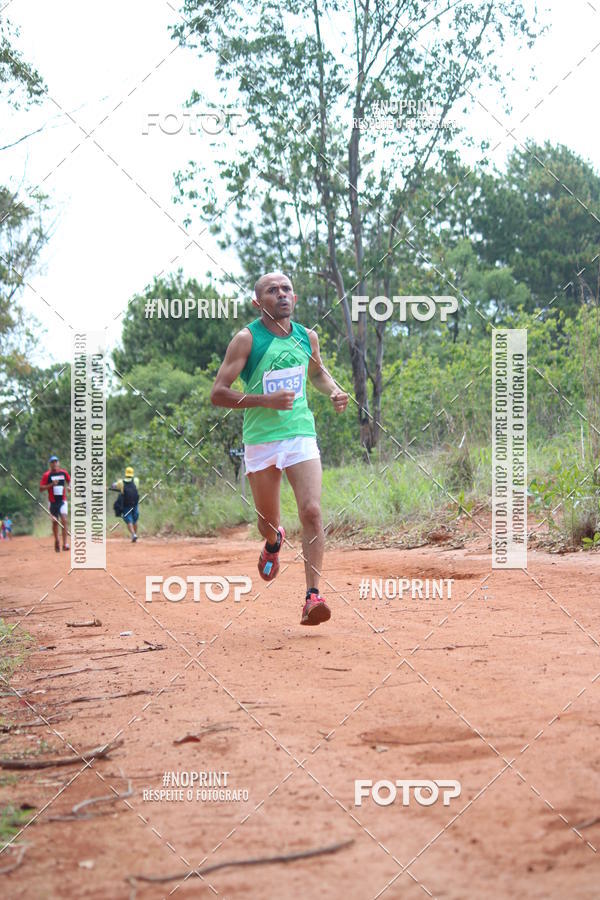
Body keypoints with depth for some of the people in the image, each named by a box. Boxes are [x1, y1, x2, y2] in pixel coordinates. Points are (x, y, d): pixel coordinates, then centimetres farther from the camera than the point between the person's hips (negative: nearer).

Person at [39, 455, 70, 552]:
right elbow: (41, 488, -8)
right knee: (55, 522, 6)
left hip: (62, 500, 1)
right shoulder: (47, 475, -5)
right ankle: (56, 541, 27)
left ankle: (65, 543, -16)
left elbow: (69, 480, 22)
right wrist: (51, 484, -20)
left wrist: (68, 487, 2)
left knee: (64, 520, -13)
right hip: (52, 501, 0)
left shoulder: (63, 472, 3)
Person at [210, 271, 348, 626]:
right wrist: (265, 400, -22)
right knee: (268, 522, 11)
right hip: (260, 440, -2)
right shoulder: (247, 339, -8)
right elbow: (218, 393, -11)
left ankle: (313, 596, -15)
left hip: (301, 435, 2)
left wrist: (334, 391, 6)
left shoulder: (307, 337, 6)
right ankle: (274, 542, 49)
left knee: (312, 512, -16)